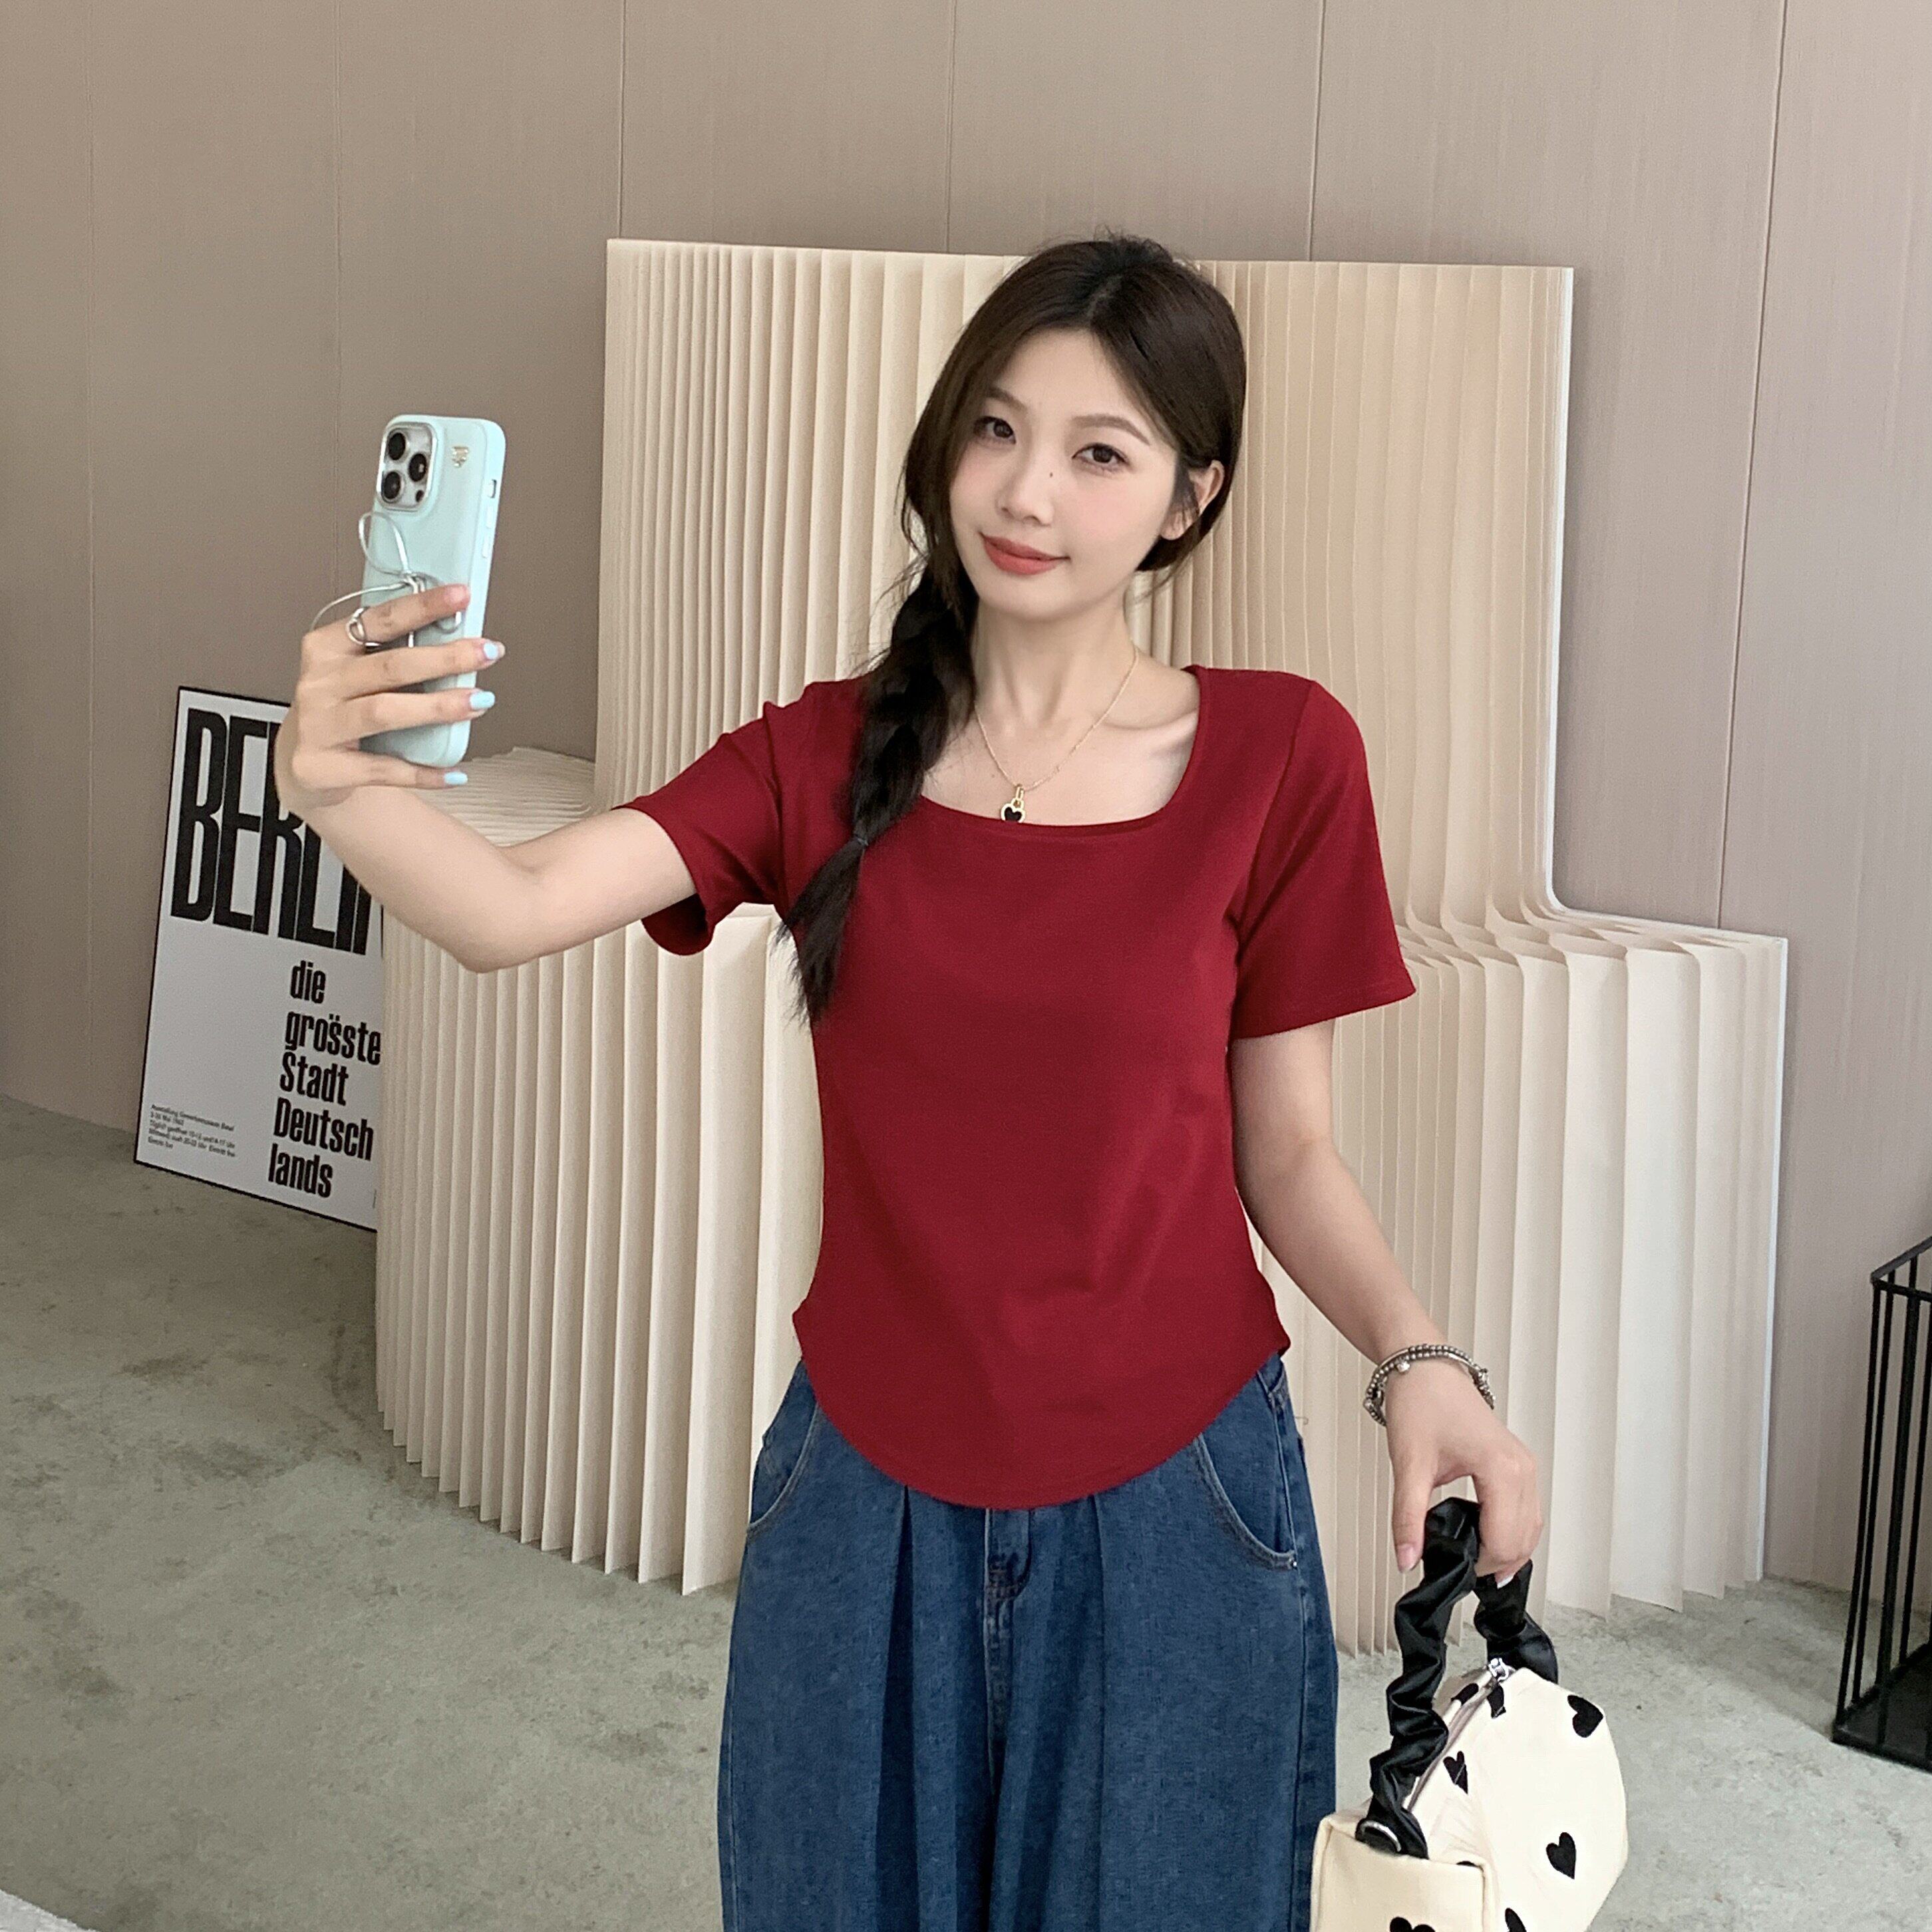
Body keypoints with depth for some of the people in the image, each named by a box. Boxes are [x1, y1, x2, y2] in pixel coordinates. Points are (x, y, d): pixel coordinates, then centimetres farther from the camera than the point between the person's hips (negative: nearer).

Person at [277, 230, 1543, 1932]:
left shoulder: (1277, 755, -7)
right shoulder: (828, 759, -3)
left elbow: (1284, 1152, -1)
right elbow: (505, 911, -18)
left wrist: (1418, 1359, -18)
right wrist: (340, 783, -38)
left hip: (1172, 1495, -1)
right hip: (871, 1493, 2)